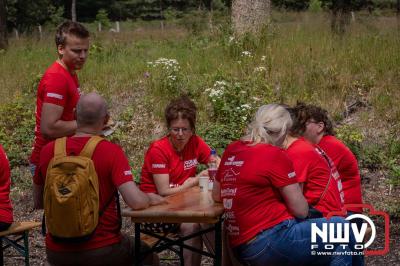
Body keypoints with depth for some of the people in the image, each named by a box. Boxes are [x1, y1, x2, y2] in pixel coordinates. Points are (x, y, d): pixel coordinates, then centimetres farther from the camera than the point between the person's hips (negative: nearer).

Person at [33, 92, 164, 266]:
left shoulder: (48, 151, -5)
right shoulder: (112, 152, -16)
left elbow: (38, 203, 8)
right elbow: (136, 202, -24)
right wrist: (151, 198, -3)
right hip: (102, 252, -4)